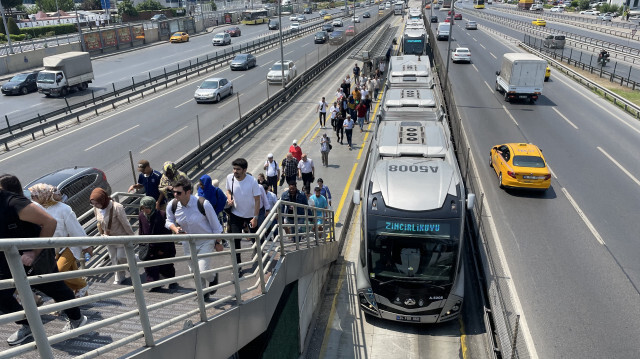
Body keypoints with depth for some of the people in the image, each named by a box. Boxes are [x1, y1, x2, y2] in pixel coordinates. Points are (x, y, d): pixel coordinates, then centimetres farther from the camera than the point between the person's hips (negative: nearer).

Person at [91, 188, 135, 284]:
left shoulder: (117, 207, -30)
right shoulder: (96, 209, -11)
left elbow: (125, 223, -20)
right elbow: (99, 223, 7)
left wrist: (131, 235, -12)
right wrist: (102, 234, 10)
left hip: (120, 237, -6)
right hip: (108, 238, 6)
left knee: (121, 257, 0)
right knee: (114, 258, 14)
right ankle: (119, 277, 32)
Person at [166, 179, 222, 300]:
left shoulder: (203, 204, -25)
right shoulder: (171, 205, -14)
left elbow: (215, 225, -12)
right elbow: (169, 221, 6)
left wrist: (218, 242, -4)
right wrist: (175, 228, -18)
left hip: (206, 242, -4)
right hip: (188, 243, 5)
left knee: (203, 271, -13)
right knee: (194, 271, 15)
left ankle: (213, 277, 25)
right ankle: (203, 292, 40)